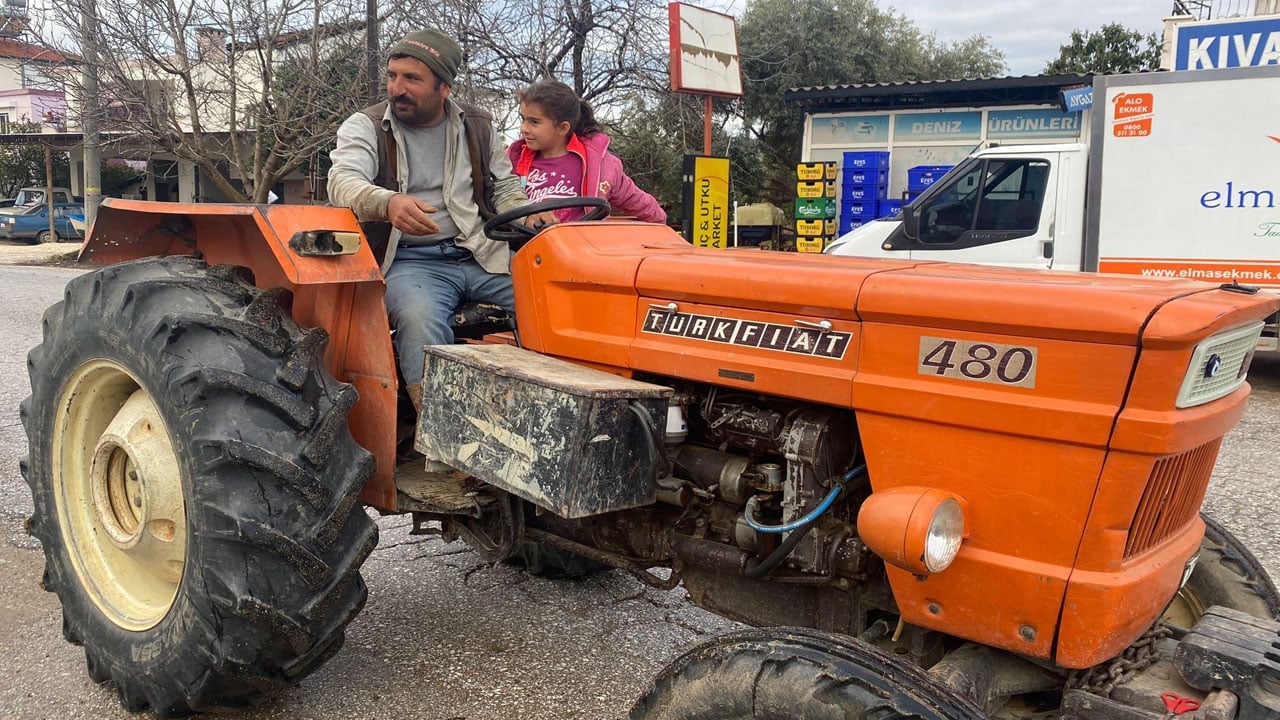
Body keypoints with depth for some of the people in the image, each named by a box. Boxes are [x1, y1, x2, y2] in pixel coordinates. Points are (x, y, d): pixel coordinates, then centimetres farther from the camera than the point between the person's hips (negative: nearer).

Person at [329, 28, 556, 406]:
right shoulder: (365, 126, 4)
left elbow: (505, 189, 21)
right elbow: (343, 180, -14)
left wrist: (529, 214, -5)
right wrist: (388, 202, -37)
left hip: (483, 256, 3)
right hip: (409, 259, -3)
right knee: (421, 322, -36)